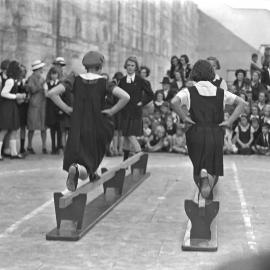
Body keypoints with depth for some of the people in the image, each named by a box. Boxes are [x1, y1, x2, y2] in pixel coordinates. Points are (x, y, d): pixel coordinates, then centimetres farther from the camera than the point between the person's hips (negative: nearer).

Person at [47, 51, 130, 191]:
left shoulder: (75, 80, -1)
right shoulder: (104, 82, -4)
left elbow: (52, 93, -9)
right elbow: (125, 97, -16)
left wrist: (66, 108, 0)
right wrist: (112, 111, -4)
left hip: (78, 127, 1)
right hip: (98, 127, -1)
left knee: (76, 157, 11)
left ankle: (74, 168, -20)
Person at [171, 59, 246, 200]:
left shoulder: (189, 91, -2)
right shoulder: (220, 92, 6)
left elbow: (174, 102, -19)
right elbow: (241, 103, 5)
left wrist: (184, 117, -6)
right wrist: (230, 121, 6)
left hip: (197, 132, -2)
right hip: (216, 134, 2)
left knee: (198, 164, 11)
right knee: (214, 170, 16)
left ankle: (202, 173, -24)